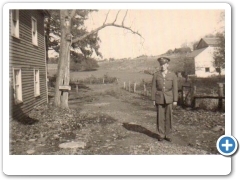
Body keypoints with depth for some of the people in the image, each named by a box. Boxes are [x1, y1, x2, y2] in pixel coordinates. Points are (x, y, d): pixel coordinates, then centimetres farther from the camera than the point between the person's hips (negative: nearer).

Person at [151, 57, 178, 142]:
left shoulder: (173, 75, -1)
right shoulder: (156, 75, 0)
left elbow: (175, 88, -1)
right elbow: (154, 88, 1)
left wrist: (175, 100, -4)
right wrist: (153, 99, -2)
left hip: (169, 99, 0)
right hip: (159, 98, 0)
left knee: (168, 117, 4)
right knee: (160, 117, 3)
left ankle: (168, 135, 15)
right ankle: (161, 135, 15)